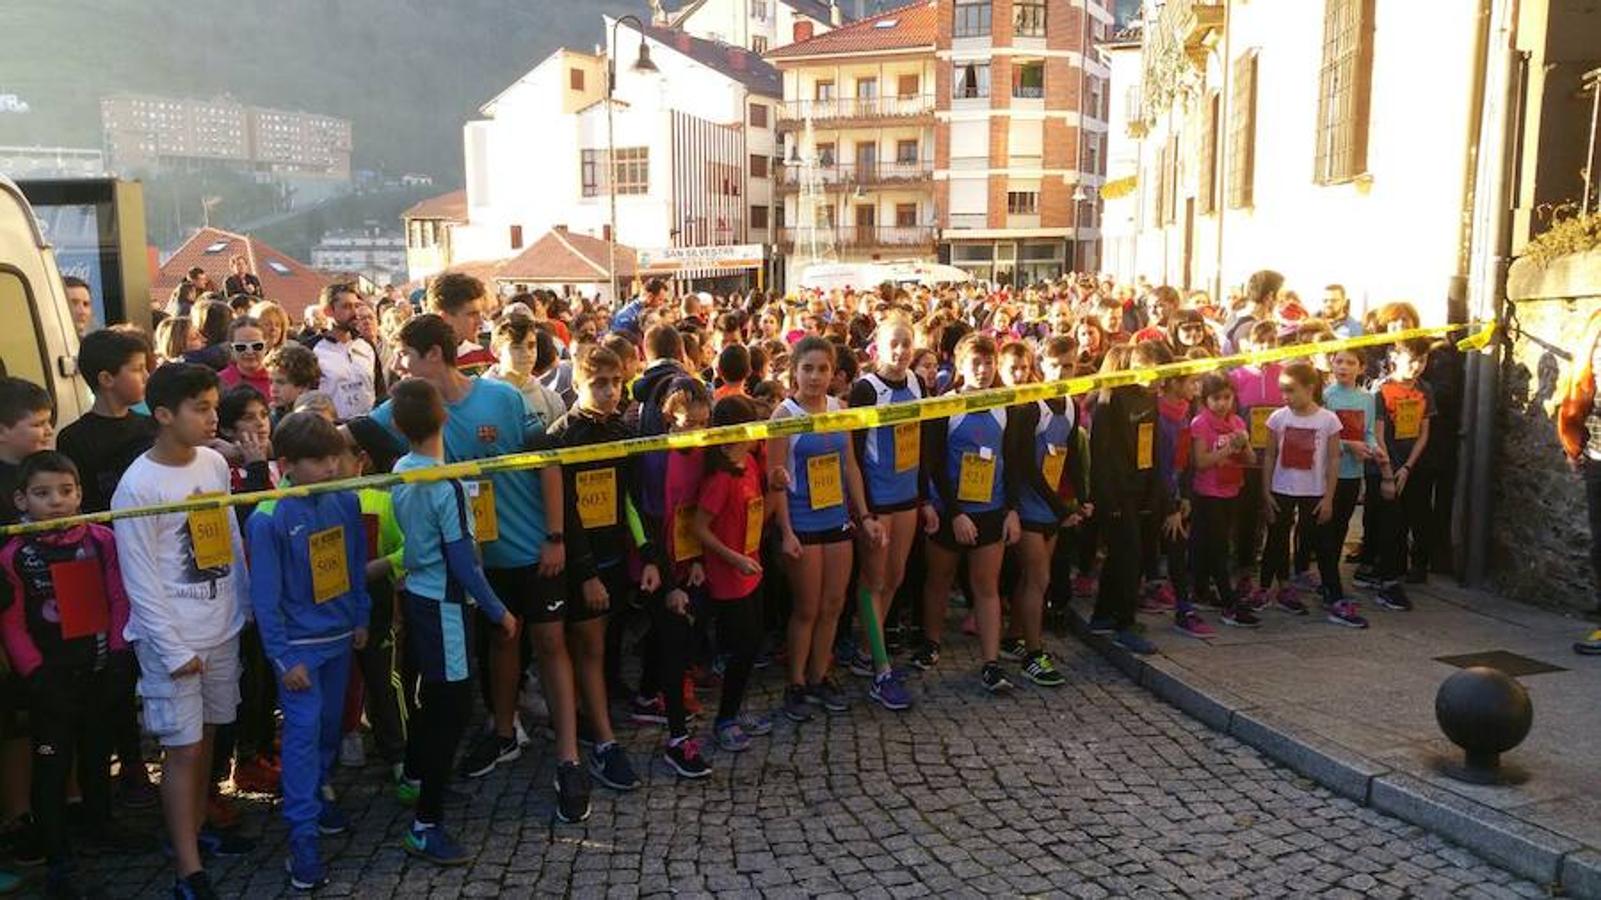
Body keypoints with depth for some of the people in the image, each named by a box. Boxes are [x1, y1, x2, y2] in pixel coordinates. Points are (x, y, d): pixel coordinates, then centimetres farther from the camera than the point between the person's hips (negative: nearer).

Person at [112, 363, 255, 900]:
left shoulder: (215, 463, 2)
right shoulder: (137, 487, -17)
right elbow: (141, 582, -15)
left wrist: (243, 606, 11)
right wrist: (174, 650, -14)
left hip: (222, 628, 6)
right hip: (172, 638, -6)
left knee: (206, 736, 18)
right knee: (183, 749, -1)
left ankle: (194, 827, 36)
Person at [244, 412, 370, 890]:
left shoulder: (346, 501, -4)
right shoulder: (269, 519, -18)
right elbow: (265, 596, -15)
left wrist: (361, 618, 12)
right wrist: (283, 658, -14)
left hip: (339, 636, 5)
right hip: (299, 644, -5)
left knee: (329, 725, 17)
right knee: (303, 733, -6)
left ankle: (317, 795, 37)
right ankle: (303, 838, -1)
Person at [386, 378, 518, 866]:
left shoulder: (400, 470, -1)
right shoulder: (447, 487, -23)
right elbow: (462, 562, -20)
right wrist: (498, 611, -11)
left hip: (416, 592, 9)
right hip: (443, 604, -9)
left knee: (433, 690, 26)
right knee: (452, 704, -4)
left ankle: (415, 771, 47)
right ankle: (426, 825, -2)